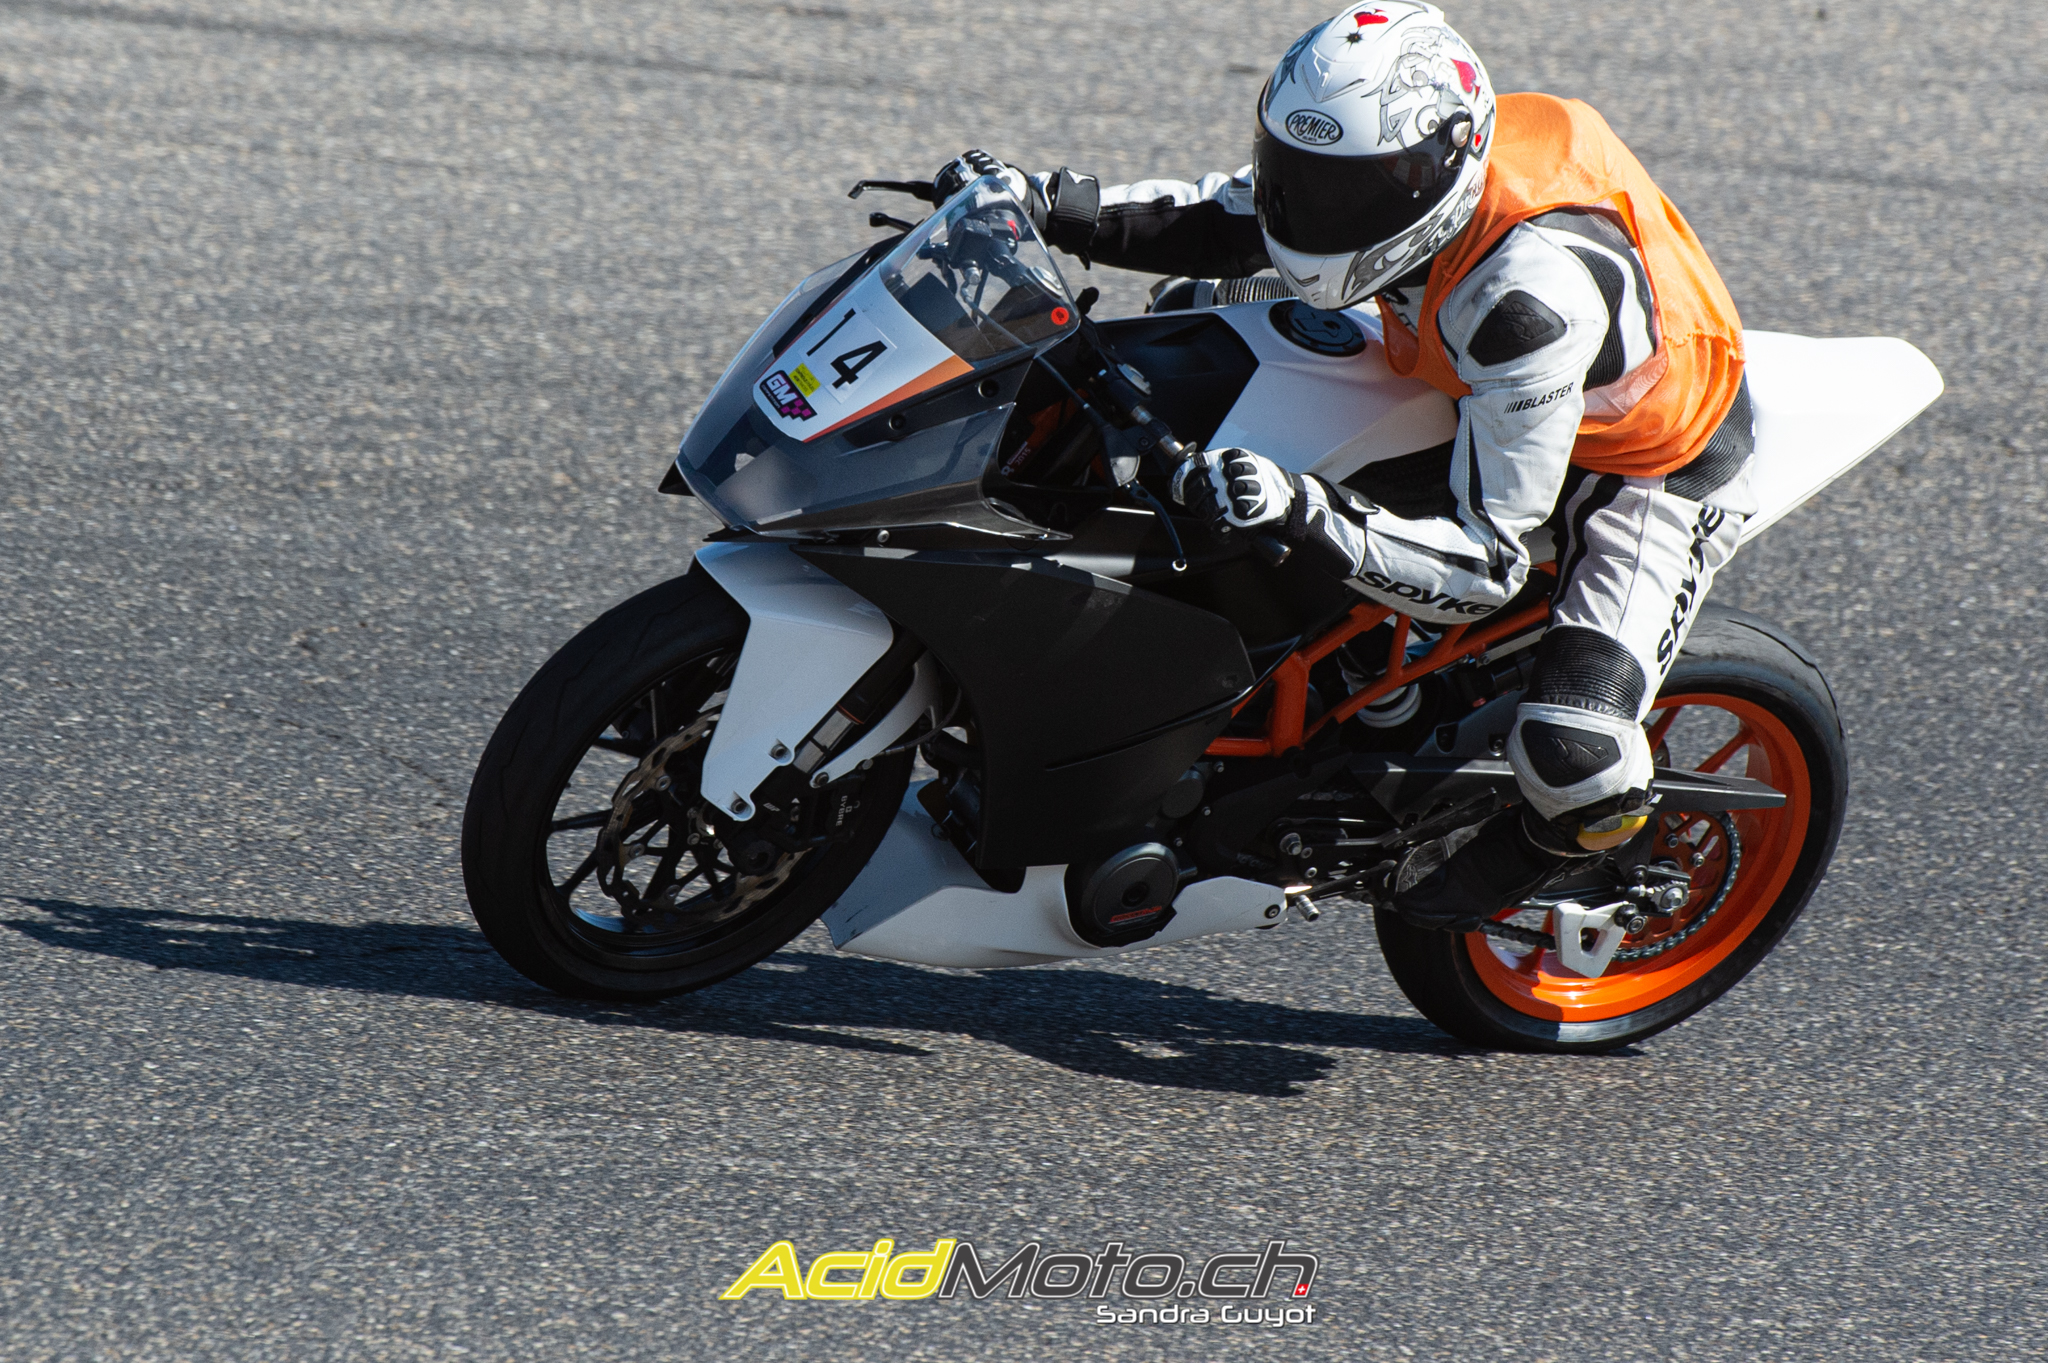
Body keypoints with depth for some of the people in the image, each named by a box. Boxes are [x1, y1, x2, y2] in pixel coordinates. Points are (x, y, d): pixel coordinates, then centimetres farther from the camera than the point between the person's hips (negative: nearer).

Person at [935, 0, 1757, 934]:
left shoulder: (1533, 292, -43)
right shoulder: (1377, 157, -21)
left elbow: (1486, 567, -40)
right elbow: (1220, 223, -1)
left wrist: (1305, 514, -53)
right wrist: (1046, 206, -14)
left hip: (1654, 471, -8)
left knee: (1572, 753, -27)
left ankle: (1554, 835, 11)